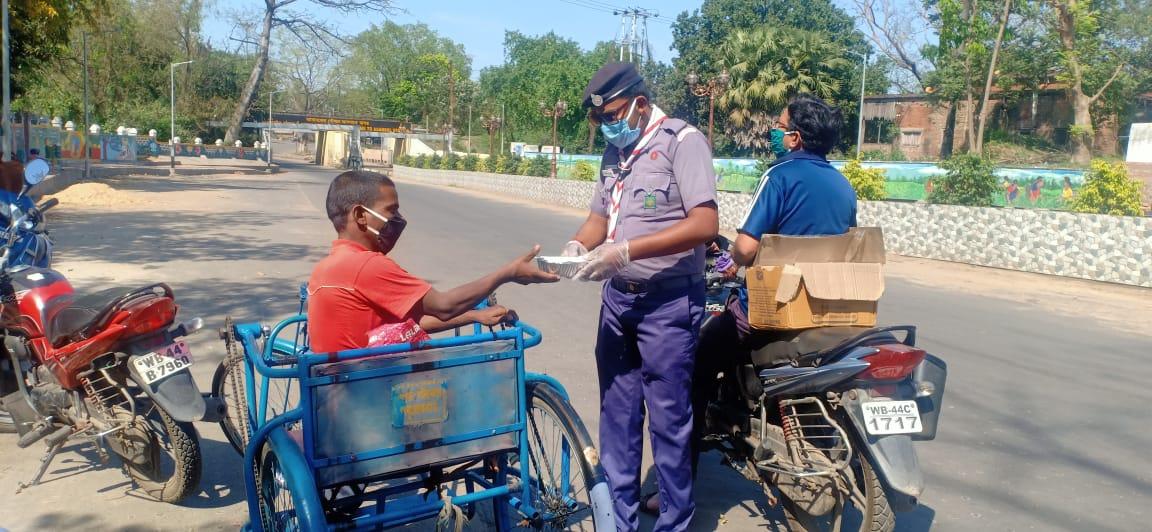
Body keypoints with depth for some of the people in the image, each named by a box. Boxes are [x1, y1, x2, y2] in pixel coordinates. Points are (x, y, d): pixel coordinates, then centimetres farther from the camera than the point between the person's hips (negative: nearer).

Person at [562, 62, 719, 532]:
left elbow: (705, 224, -21)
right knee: (616, 414, 13)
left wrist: (626, 250, -26)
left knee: (667, 418, 2)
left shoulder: (682, 141, -10)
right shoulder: (615, 150, 13)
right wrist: (578, 244, -6)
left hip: (668, 302, -7)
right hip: (617, 297, 7)